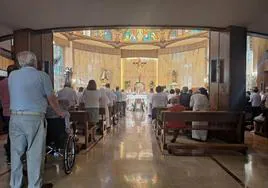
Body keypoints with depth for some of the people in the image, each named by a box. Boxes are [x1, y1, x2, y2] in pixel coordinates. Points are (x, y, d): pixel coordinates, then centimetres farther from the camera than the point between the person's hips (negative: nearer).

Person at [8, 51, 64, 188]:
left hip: (15, 117, 5)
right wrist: (59, 113, 16)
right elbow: (52, 99, 0)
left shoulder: (12, 75, 9)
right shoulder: (42, 76, -4)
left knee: (16, 152, 13)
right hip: (34, 118, -5)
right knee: (35, 153, 4)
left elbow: (14, 95, 19)